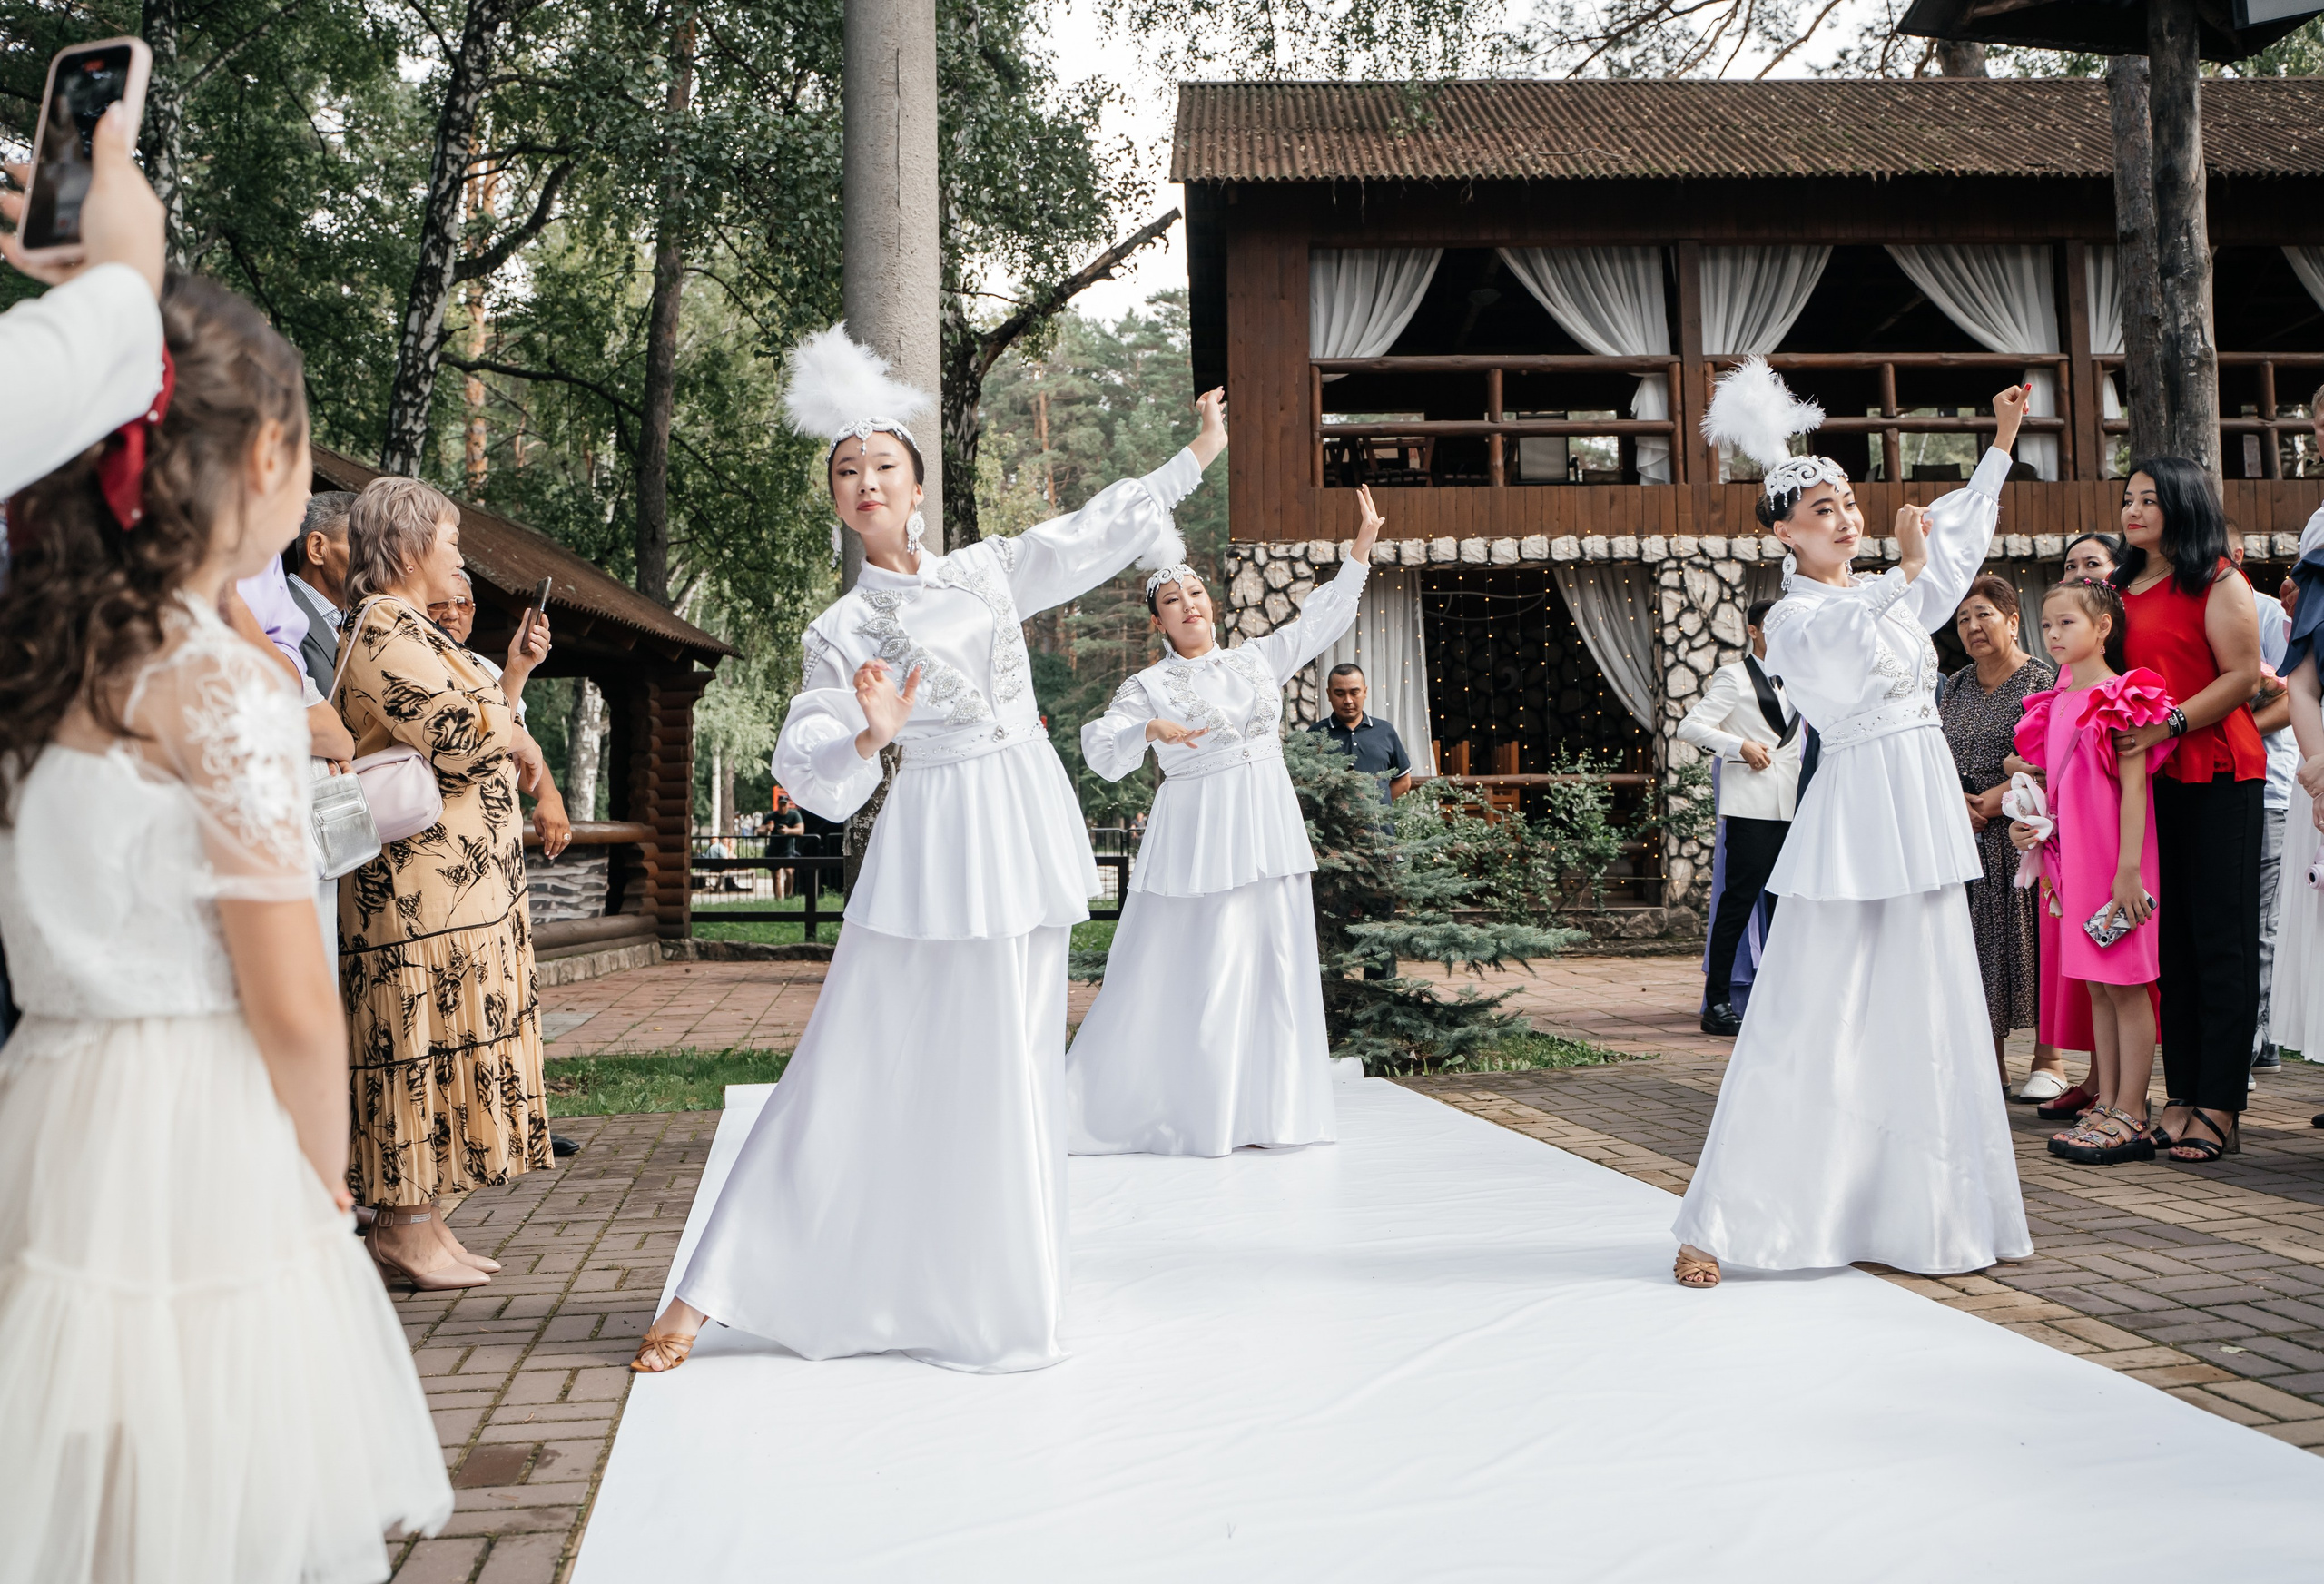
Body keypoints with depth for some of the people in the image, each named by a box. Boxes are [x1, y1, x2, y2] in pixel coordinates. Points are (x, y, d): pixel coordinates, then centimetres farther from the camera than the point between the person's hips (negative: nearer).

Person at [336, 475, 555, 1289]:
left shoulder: (410, 629, 21)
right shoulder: (382, 630, -12)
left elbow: (471, 731, 21)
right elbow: (465, 737, -21)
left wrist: (512, 673, 15)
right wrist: (506, 707, -1)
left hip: (461, 876, 10)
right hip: (422, 876, -10)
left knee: (440, 1039, 11)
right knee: (420, 1038, -6)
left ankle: (421, 1222, 18)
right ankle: (402, 1227, 2)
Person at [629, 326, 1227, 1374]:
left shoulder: (985, 570, 10)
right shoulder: (841, 631, 0)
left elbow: (1093, 531, 21)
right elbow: (806, 775, -7)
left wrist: (1197, 456, 26)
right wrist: (871, 738, -26)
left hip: (1029, 830, 4)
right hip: (936, 846, -4)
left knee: (1011, 1071, 8)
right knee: (858, 1070, -4)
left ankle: (991, 1286, 23)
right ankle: (703, 1294, 5)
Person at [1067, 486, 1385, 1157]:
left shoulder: (1257, 659, 12)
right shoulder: (1148, 687, 2)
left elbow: (1321, 619, 20)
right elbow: (1102, 753, -7)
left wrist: (1361, 549, 17)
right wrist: (1150, 731, -24)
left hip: (1267, 828, 4)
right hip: (1198, 832, -4)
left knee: (1275, 964, 5)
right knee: (1192, 971, -5)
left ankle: (1269, 1110, 15)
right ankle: (1194, 1114, 6)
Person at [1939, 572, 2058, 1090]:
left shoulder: (2042, 679, -4)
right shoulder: (1955, 686, 15)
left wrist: (2000, 795, -17)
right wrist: (1953, 798, -4)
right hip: (1965, 833, 5)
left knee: (2031, 936, -6)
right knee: (1979, 939, 4)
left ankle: (2047, 1061, 3)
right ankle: (1992, 1061, 11)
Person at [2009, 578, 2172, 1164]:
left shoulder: (2122, 698, -10)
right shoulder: (2056, 703, 13)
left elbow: (2133, 787, -15)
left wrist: (2128, 868, -19)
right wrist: (2028, 824, 9)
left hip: (2115, 858, -8)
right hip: (2073, 856, 8)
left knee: (2126, 983, -3)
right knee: (2096, 984, 11)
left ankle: (2130, 1117, 2)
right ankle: (2106, 1106, 18)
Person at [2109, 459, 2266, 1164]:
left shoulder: (2218, 582, -2)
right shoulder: (2121, 590, 16)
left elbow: (2244, 676, -10)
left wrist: (2168, 725, -19)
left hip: (2217, 775, -6)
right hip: (2145, 781, 6)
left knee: (2220, 940, -4)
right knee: (2168, 939, 7)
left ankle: (2218, 1108, -2)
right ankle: (2182, 1094, 11)